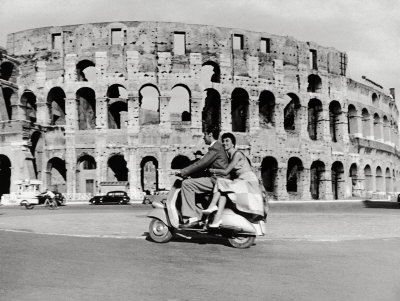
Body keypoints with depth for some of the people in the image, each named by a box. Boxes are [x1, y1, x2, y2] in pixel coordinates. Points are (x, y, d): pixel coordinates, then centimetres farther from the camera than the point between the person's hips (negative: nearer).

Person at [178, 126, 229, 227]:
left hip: (216, 180, -11)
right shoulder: (217, 146, 21)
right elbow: (204, 164, 22)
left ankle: (192, 217, -18)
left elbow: (201, 164, -19)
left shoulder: (215, 148, -11)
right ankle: (198, 215, 14)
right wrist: (186, 171, 17)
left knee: (186, 184, -17)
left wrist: (183, 171, -14)